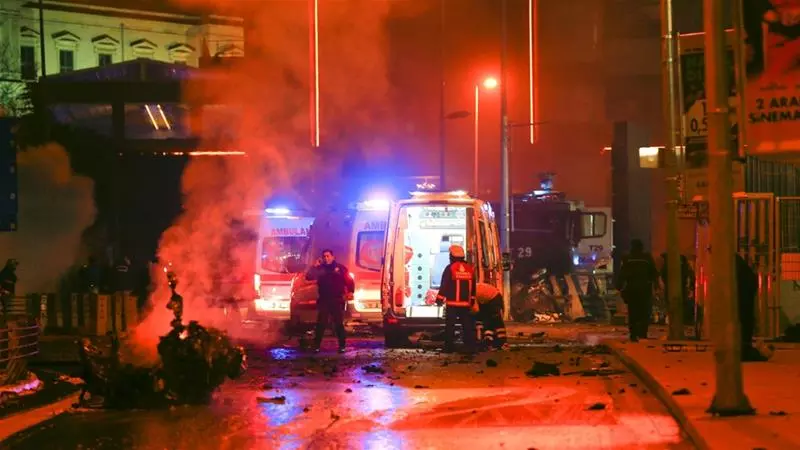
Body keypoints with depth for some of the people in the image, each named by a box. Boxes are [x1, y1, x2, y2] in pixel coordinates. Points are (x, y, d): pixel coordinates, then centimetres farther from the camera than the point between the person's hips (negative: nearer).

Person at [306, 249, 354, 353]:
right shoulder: (320, 269, 7)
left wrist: (350, 292, -12)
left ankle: (342, 346, 5)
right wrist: (315, 266, -9)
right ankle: (317, 346, 1)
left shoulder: (340, 268, 3)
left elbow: (349, 281, 2)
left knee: (339, 324, 0)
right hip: (323, 300, 1)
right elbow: (308, 277, -2)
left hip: (337, 300, -1)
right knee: (321, 324, -2)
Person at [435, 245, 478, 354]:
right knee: (467, 326, 6)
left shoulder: (450, 268, -7)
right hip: (466, 303, 4)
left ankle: (449, 347, 0)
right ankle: (470, 347, 2)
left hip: (452, 303, -4)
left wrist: (439, 299, -2)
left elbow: (444, 285, -9)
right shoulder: (470, 268, 9)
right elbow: (473, 287, 16)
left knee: (450, 326, 1)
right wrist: (472, 301, 24)